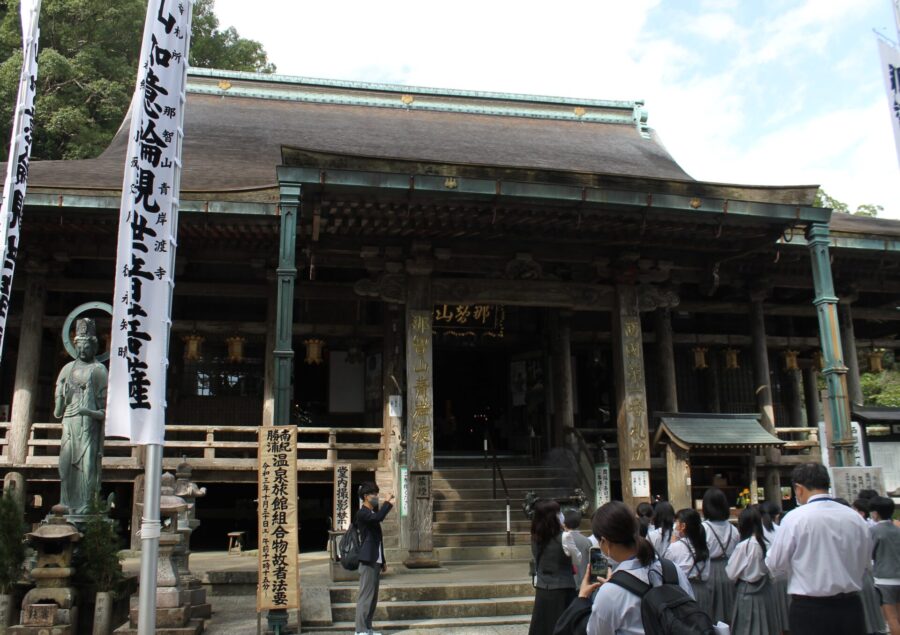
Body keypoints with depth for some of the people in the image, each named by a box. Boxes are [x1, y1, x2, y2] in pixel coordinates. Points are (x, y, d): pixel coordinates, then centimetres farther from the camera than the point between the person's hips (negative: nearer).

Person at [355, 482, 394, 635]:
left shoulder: (372, 513, 18)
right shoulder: (362, 513, -11)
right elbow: (378, 517, -33)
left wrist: (383, 561, 23)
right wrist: (387, 502, -21)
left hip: (375, 561, 9)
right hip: (368, 561, -9)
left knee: (373, 597, 12)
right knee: (365, 596, -7)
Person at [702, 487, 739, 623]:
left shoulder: (704, 528, -13)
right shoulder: (732, 529, 2)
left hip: (710, 575, -4)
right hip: (729, 575, 4)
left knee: (711, 615, 4)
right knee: (728, 612, 13)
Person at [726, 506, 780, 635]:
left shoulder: (743, 546, -19)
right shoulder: (766, 543, -5)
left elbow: (731, 574, -12)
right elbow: (771, 567, 5)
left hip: (747, 592, -5)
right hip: (765, 590, 5)